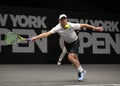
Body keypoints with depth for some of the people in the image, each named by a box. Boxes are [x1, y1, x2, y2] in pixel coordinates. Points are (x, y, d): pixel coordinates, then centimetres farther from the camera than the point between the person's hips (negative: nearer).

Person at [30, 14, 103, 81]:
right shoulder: (57, 28, -27)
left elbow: (84, 25, -19)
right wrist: (36, 37, -46)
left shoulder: (72, 25, -30)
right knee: (75, 58, 12)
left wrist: (96, 28, -14)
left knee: (70, 57, -20)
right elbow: (47, 34, -34)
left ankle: (81, 71, -1)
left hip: (75, 42, -3)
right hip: (67, 43, 3)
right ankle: (81, 71, 35)